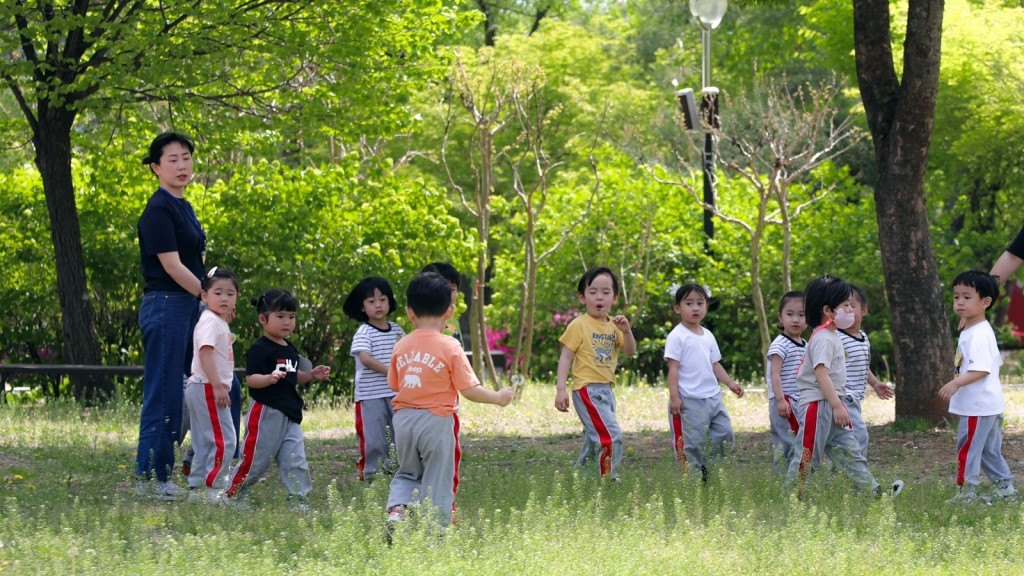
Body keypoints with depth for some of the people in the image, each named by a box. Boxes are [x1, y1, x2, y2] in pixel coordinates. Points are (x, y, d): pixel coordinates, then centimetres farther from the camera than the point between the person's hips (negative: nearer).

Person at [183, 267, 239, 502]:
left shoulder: (220, 322, 18)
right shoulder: (210, 321, -14)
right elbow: (205, 353, -23)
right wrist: (217, 386, -27)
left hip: (211, 389, 11)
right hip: (207, 388, -11)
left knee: (205, 443, 13)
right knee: (223, 440, -12)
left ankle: (197, 488, 17)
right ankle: (212, 489, -12)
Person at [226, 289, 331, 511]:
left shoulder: (290, 349, 17)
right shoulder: (259, 349, -11)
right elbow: (250, 379, -19)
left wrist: (311, 375, 12)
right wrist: (270, 378, -37)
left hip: (290, 414, 8)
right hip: (266, 412, -8)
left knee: (295, 459, 2)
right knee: (255, 459, -2)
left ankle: (298, 499, 5)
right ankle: (230, 496, 11)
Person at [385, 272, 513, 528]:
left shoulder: (401, 346, 1)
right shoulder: (450, 347, -11)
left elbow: (394, 384, 10)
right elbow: (470, 390, -11)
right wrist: (498, 397, 5)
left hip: (404, 418, 4)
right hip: (436, 420, -4)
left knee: (407, 474, 21)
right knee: (437, 481, 8)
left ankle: (397, 509, -5)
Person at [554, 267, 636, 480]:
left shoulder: (613, 325, 11)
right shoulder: (579, 325, -8)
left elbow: (630, 351, 6)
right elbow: (565, 357, -9)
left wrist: (626, 331, -14)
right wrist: (561, 389, -17)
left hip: (607, 390, 8)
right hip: (587, 389, -8)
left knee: (595, 440, 15)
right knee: (611, 436, -18)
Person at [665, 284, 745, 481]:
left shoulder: (708, 336, 15)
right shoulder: (677, 337, -7)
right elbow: (673, 368, -10)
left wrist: (730, 383, 11)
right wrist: (674, 396, -16)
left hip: (713, 396, 8)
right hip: (689, 400, -7)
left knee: (725, 435, 6)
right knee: (692, 443, -6)